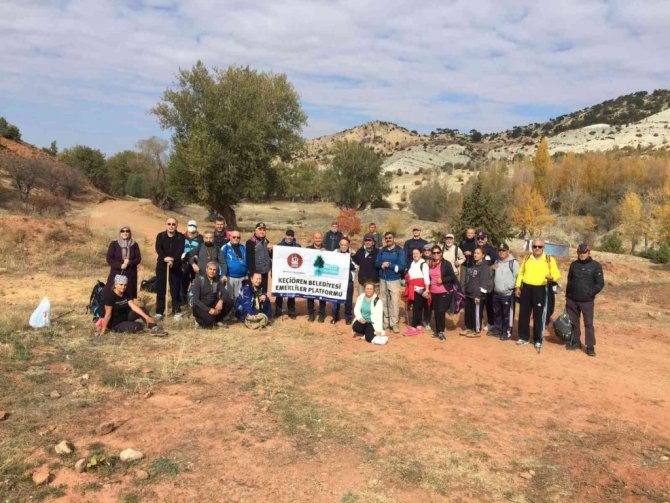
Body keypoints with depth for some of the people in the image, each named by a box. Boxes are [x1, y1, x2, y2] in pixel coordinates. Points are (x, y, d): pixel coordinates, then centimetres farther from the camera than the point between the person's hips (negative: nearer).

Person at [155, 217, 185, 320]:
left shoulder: (181, 237, 2)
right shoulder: (160, 236, 4)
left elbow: (180, 250, -11)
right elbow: (158, 249, -11)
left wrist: (173, 259, -28)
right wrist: (164, 258, -30)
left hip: (176, 267, -1)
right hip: (161, 266, 1)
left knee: (176, 290, 1)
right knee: (160, 290, 3)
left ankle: (176, 311, 10)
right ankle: (159, 312, 10)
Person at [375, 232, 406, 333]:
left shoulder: (399, 251, -4)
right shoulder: (382, 251, 8)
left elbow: (402, 266, -11)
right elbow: (377, 263, 6)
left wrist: (389, 265, -14)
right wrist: (382, 265, -15)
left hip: (394, 280, -4)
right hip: (383, 280, 4)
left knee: (395, 303, -6)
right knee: (385, 302, 9)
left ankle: (394, 323, 1)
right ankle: (386, 322, 19)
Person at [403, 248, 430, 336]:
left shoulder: (423, 264, -9)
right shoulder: (412, 263, 14)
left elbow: (426, 278, -15)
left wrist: (427, 290, -21)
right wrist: (409, 288, 14)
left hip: (420, 289, -7)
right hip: (413, 289, 7)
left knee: (416, 307, -8)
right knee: (418, 308, 11)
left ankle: (414, 327, -6)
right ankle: (419, 325, 17)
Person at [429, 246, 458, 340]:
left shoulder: (446, 263, -6)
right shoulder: (430, 264, 10)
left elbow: (452, 277, -8)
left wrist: (442, 280, -20)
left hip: (444, 292, -5)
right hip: (434, 292, 5)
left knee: (441, 311, -7)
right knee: (436, 312, 9)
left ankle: (441, 332, 5)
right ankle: (437, 331, 21)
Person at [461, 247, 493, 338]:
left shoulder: (485, 267, -12)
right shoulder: (472, 265, 14)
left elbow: (483, 282, -17)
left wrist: (479, 295, -19)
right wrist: (464, 291, 16)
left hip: (477, 295, -8)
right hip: (469, 293, 8)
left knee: (477, 313, 2)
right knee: (468, 312, 14)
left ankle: (477, 331, 14)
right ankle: (469, 328, 28)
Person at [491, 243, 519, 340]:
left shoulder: (513, 262, -9)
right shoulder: (497, 262, 14)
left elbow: (517, 276, -13)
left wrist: (509, 286, -17)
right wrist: (492, 268, 8)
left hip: (508, 293, -7)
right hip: (496, 292, 7)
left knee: (507, 314, -1)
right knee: (497, 312, 18)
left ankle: (507, 332, 8)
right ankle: (497, 329, 32)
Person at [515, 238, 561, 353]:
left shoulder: (549, 260, 0)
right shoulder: (527, 258, 9)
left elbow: (557, 274, 0)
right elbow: (521, 273, 15)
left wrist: (552, 278, -23)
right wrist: (518, 286, 6)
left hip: (541, 289, -3)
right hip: (526, 288, 3)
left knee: (539, 316, 1)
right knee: (523, 314, 8)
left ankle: (538, 340, 13)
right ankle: (524, 337, 22)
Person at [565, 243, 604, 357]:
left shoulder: (595, 266, -4)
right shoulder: (574, 265, 7)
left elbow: (600, 283, -5)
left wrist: (590, 293, -14)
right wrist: (567, 296, 12)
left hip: (587, 301, -4)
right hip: (572, 300, 4)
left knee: (588, 323, -2)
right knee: (573, 322, 10)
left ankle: (590, 346, 3)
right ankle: (575, 342, 23)